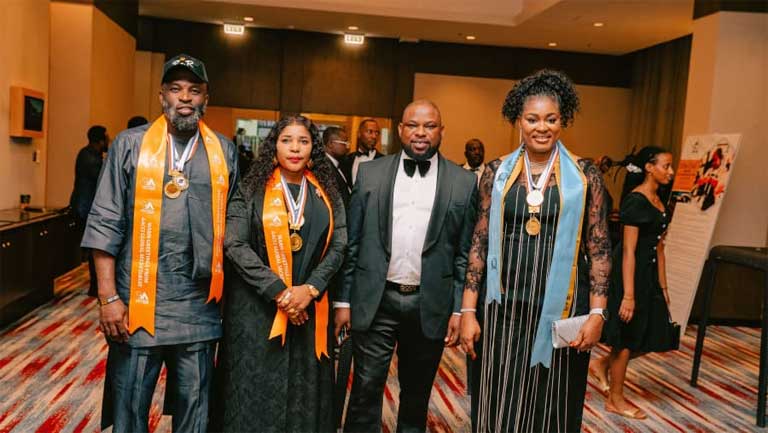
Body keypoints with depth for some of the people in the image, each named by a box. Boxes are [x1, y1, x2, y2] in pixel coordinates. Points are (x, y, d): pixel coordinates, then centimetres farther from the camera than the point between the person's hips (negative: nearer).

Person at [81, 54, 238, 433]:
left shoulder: (224, 151, 6)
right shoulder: (130, 145, 0)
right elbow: (105, 225, -2)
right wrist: (108, 297, -7)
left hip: (199, 308, 2)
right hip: (138, 302, -1)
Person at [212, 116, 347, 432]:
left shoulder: (326, 194, 7)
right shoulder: (252, 188, -1)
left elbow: (337, 246, 2)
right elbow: (235, 245, -10)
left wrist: (309, 289, -13)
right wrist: (278, 291, -16)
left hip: (309, 306, 3)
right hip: (256, 305, -2)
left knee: (304, 394, 9)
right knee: (255, 391, 5)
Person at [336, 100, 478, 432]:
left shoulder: (464, 182, 1)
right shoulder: (370, 173, 3)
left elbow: (465, 253, 1)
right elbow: (352, 243, 4)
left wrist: (460, 309, -1)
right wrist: (344, 300, 2)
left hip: (431, 305, 0)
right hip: (375, 301, 0)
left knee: (417, 393, 16)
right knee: (366, 389, 5)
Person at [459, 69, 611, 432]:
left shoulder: (584, 175, 0)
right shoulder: (497, 172, 3)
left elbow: (598, 248, 1)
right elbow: (480, 243, 2)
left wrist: (596, 313, -6)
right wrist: (468, 310, -1)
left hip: (560, 309, -1)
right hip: (502, 308, 1)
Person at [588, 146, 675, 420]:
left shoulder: (658, 201, 10)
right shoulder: (635, 201, -16)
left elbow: (658, 246, 14)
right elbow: (628, 251, -20)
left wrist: (662, 285, 14)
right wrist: (628, 295, -22)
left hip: (649, 274, 9)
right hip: (630, 274, -9)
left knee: (653, 336, 11)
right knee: (627, 339, 4)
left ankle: (602, 364, 30)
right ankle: (615, 400, 21)